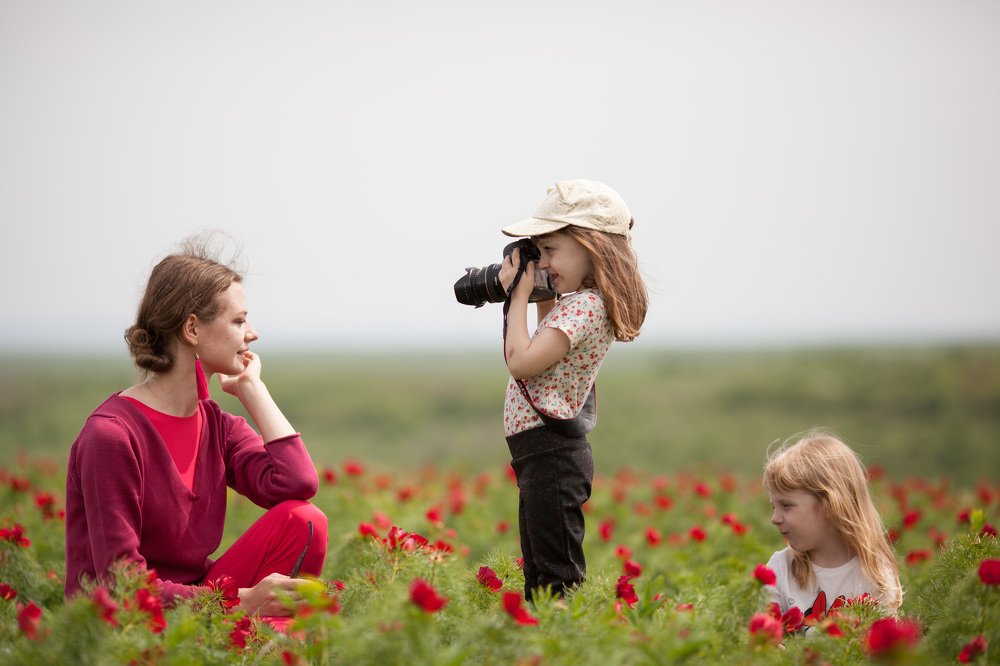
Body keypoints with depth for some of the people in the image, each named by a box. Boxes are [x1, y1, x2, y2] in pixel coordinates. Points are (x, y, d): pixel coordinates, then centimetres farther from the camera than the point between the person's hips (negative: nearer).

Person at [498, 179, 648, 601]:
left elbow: (522, 361, -23)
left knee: (557, 580, -8)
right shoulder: (575, 300, 13)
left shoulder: (583, 306, -17)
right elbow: (542, 357, 27)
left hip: (551, 455, -11)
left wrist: (519, 296, -12)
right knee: (539, 581, 15)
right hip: (542, 455, 11)